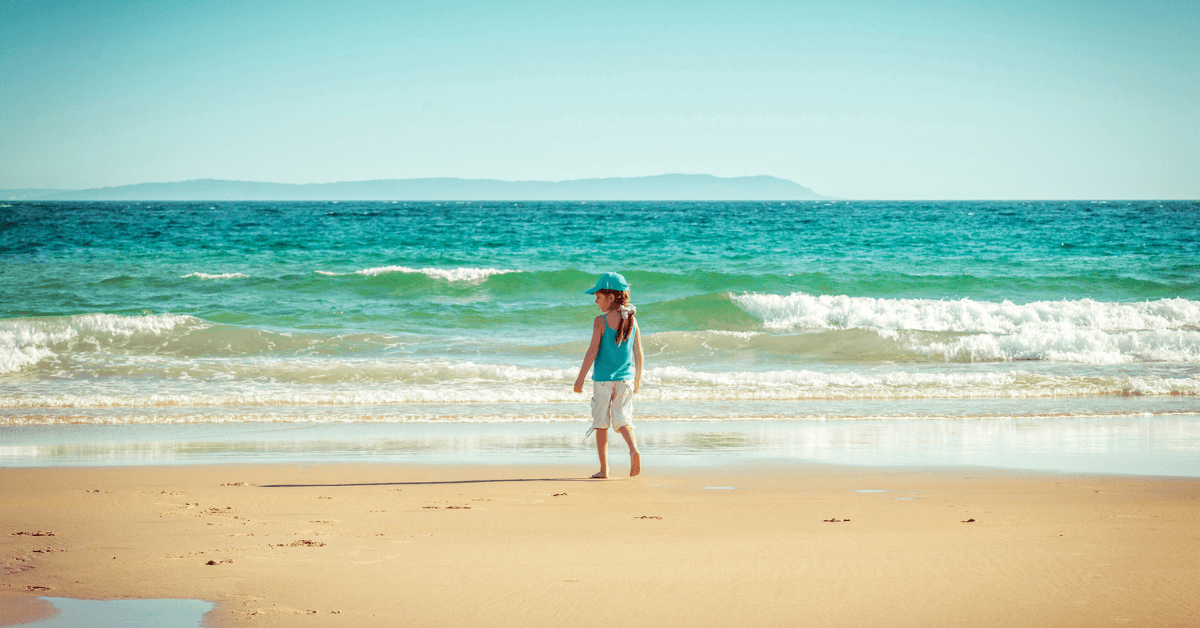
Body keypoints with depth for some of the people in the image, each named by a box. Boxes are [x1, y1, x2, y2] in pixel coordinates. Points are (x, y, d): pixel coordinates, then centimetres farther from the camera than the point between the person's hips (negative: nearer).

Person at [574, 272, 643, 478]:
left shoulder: (601, 321, -10)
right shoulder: (632, 320, 3)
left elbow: (593, 351, -12)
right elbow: (638, 353, 7)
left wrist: (580, 378, -6)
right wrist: (638, 378, 18)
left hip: (603, 379, -3)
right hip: (625, 378, 3)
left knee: (601, 423, 7)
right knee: (622, 419, 6)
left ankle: (604, 468, 10)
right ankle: (634, 449, -23)